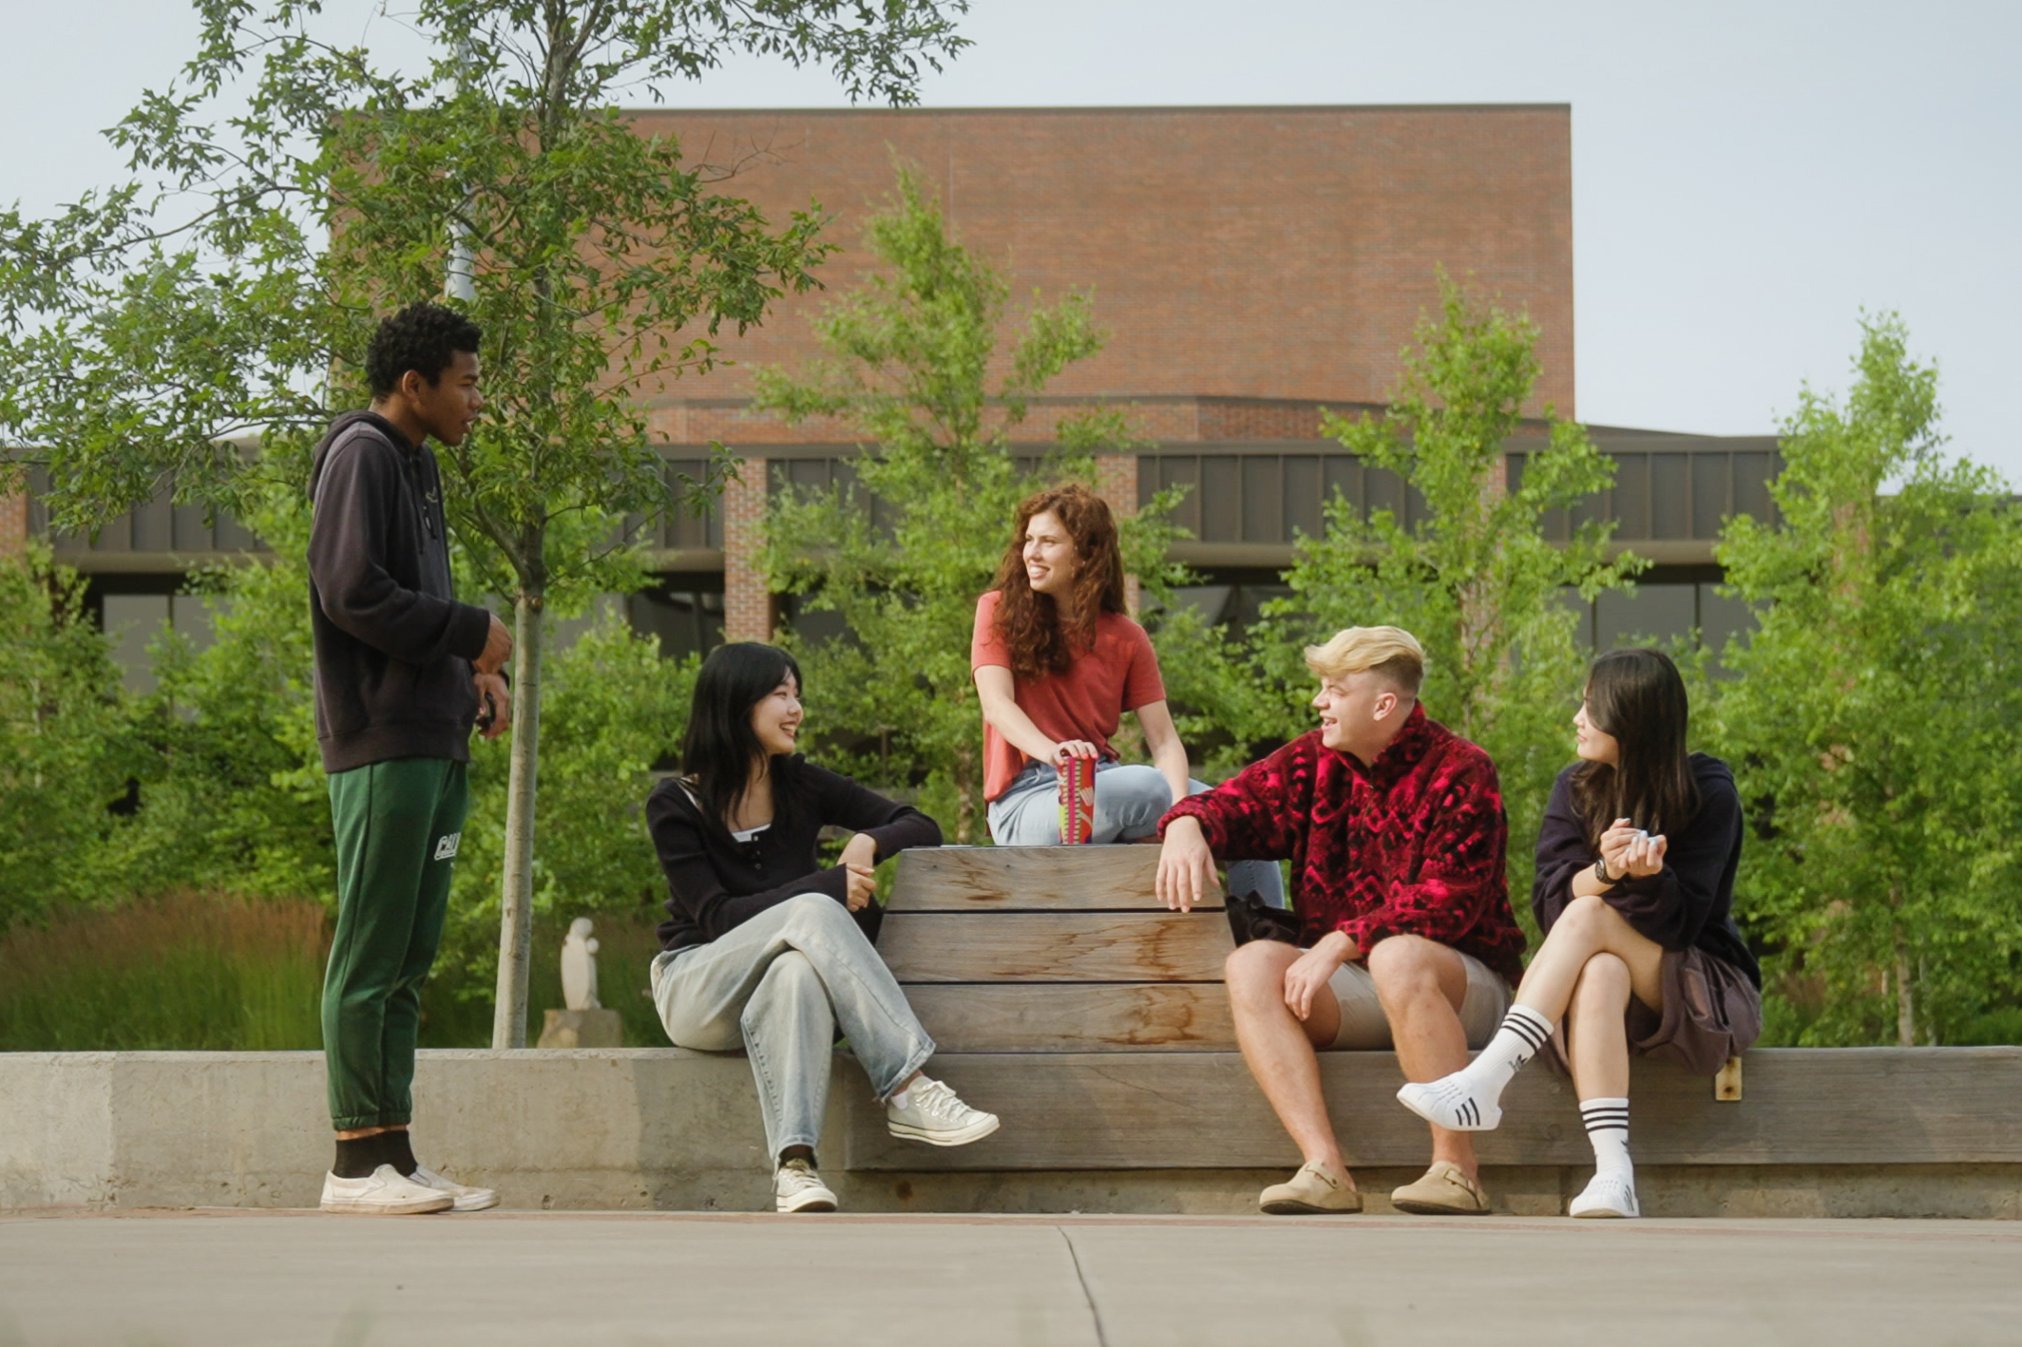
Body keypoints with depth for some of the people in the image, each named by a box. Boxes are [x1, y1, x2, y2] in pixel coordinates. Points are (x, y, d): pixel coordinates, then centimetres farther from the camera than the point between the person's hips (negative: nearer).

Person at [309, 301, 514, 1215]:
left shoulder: (415, 462, 21)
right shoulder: (361, 455, -8)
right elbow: (354, 593, -18)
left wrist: (472, 671, 7)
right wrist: (474, 634, -11)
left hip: (433, 744, 10)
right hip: (383, 748, -10)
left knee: (408, 959, 9)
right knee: (370, 957, -6)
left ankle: (395, 1156, 13)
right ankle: (357, 1164, -3)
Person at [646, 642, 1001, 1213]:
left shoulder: (803, 787, 5)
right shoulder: (675, 806, -5)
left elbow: (924, 829, 5)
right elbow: (717, 918, -15)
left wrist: (869, 842, -18)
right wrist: (830, 886, -23)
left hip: (781, 987, 3)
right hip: (698, 990, -3)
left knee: (799, 974, -38)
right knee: (812, 912, -32)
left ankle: (795, 1167, -53)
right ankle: (906, 1089, -43)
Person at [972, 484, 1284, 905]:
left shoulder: (1126, 638, 9)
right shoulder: (1000, 612, 3)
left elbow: (1164, 741, 0)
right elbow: (996, 703, -13)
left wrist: (1181, 812, -21)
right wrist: (1052, 751, -35)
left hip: (1102, 783, 4)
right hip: (1025, 800, -4)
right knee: (1146, 785, -32)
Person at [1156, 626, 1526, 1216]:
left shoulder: (1460, 772, -8)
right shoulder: (1315, 762, 10)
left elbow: (1448, 902, -17)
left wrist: (1339, 943, -25)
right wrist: (1188, 825, -14)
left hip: (1462, 984, -5)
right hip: (1348, 990, 5)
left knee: (1399, 956, -38)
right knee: (1252, 965, -22)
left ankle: (1457, 1168, -33)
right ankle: (1326, 1168, -34)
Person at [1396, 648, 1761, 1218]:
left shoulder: (1708, 792, -7)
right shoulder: (1576, 788, 4)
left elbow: (1679, 923, -12)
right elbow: (1549, 906, -7)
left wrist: (1649, 876, -33)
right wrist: (1606, 871, -27)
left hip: (1704, 988, -3)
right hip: (1616, 979, 3)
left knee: (1591, 916, -30)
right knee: (1599, 973, -36)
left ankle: (1484, 1084, -43)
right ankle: (1613, 1176, -51)